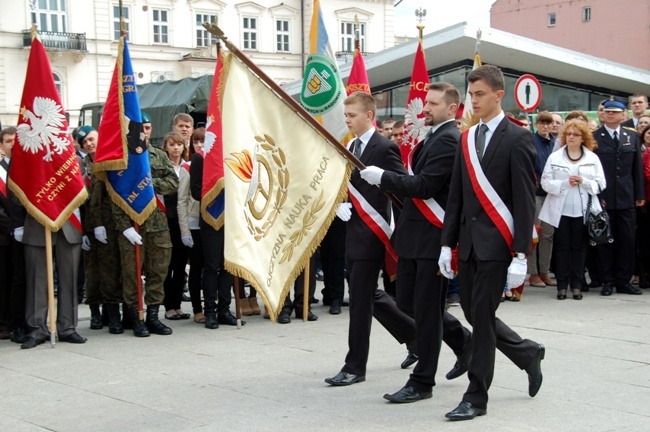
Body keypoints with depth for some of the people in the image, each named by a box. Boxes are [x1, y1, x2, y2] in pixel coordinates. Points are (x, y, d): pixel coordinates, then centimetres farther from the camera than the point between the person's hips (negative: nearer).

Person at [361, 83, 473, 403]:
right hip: (413, 235, 10)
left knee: (426, 310, -1)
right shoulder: (433, 137, 16)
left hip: (432, 237, -10)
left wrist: (382, 177, -15)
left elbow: (424, 186, -22)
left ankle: (422, 382, 9)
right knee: (407, 302, 15)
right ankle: (464, 342, 33)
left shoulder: (448, 140, -14)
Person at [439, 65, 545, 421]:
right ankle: (528, 354, 33)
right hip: (468, 242, 7)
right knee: (472, 312, 11)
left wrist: (520, 256, -16)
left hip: (496, 244, -7)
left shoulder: (517, 139, -8)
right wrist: (447, 243, 9)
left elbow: (525, 201, -11)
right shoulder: (466, 139, 11)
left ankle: (476, 397, 7)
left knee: (482, 315, -4)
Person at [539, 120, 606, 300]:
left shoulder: (592, 158, 7)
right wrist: (565, 183, -15)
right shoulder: (554, 157, 5)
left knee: (578, 247, 4)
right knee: (562, 247, 2)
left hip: (583, 210, 0)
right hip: (561, 209, 0)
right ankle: (562, 285, 6)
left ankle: (576, 285, 10)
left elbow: (600, 184, 3)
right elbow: (546, 182, -1)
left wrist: (584, 181, -13)